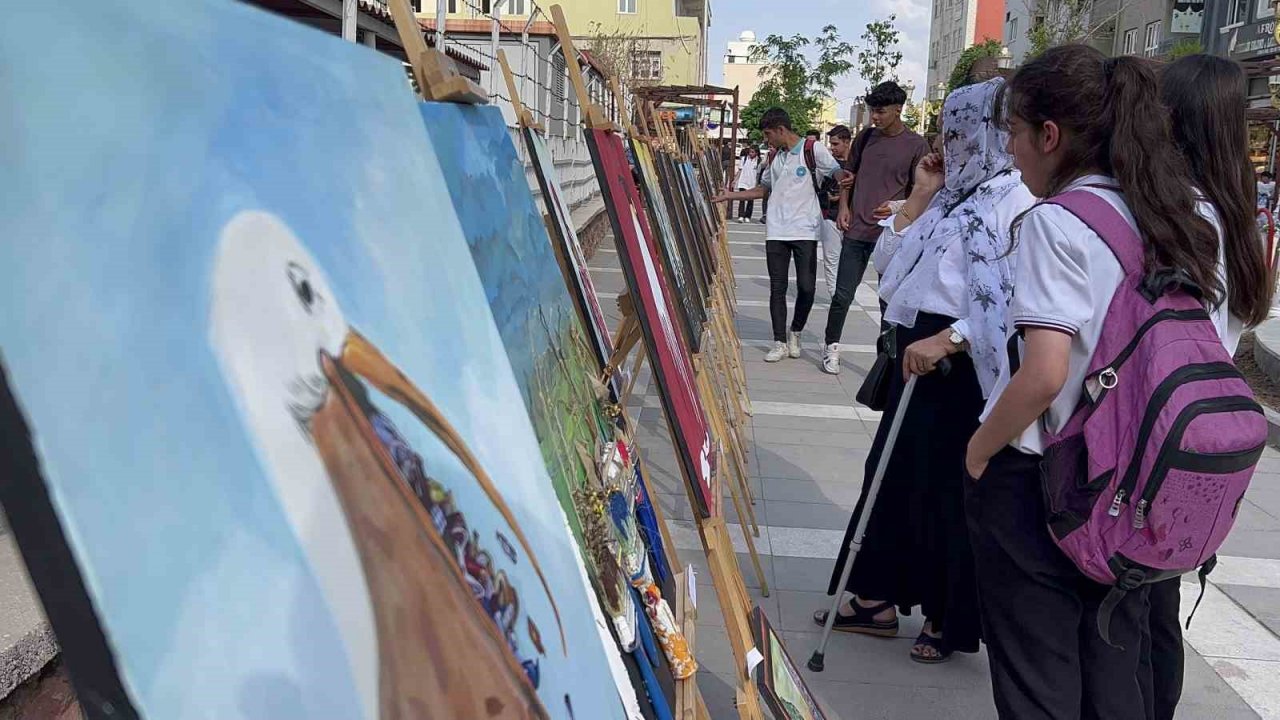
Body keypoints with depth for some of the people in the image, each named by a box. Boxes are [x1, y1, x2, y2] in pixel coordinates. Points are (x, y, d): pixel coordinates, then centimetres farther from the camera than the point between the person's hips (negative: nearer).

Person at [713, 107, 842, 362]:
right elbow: (763, 189, 24)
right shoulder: (775, 157, 14)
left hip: (805, 231, -5)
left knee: (806, 287, -4)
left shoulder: (814, 150, -4)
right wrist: (730, 196, 20)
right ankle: (780, 343, 11)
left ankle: (795, 332, 21)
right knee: (777, 288, 4)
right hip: (776, 233, 5)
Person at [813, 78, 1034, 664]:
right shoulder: (956, 196, 13)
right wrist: (920, 197, 5)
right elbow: (891, 263, 13)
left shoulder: (1016, 199, -13)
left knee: (949, 489, 3)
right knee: (894, 473, 15)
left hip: (961, 367, -9)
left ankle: (950, 621, 22)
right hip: (919, 357, 9)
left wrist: (947, 338, -28)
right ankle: (877, 598, 30)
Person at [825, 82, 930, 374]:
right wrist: (844, 206, 3)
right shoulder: (865, 138, 7)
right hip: (857, 230, 3)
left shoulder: (916, 145, -3)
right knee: (843, 294, 5)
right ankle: (831, 346, 23)